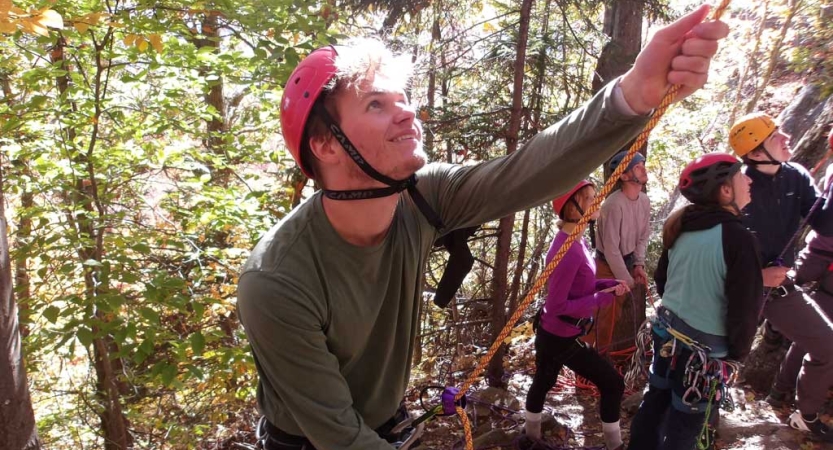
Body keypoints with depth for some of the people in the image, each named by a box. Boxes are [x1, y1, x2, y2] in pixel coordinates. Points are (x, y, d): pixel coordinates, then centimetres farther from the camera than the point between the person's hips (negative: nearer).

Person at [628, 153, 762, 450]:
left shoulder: (680, 228, 0)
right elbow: (745, 308, -17)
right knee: (685, 424, 10)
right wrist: (737, 354, -3)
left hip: (666, 329, 7)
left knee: (655, 401, 23)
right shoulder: (736, 237, -22)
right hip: (704, 347, -7)